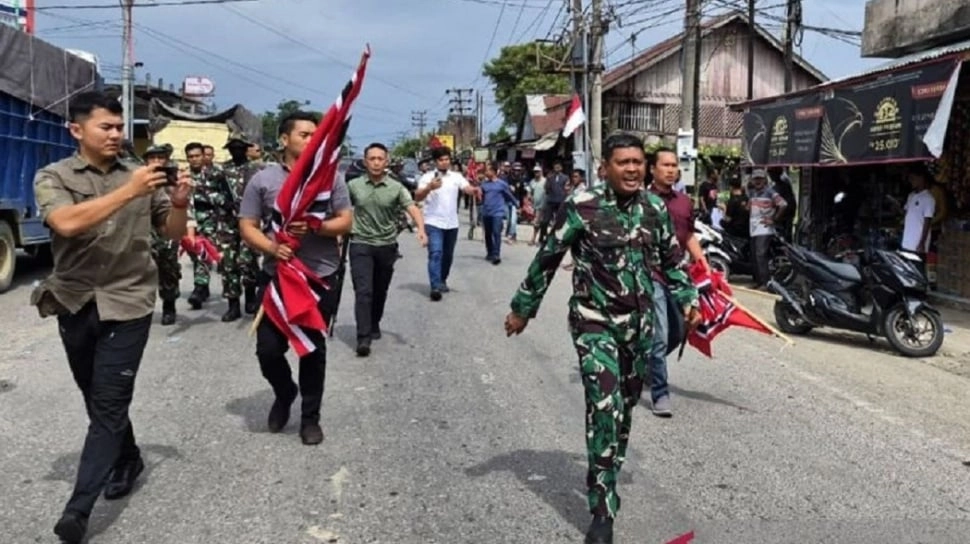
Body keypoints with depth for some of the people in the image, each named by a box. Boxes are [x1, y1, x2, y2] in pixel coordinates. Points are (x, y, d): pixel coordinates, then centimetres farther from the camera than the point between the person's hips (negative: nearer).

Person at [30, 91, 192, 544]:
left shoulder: (141, 176, 3)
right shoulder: (52, 177, -2)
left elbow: (173, 233, 6)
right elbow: (67, 222, -22)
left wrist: (179, 203, -14)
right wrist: (128, 192, -29)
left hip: (128, 304, -1)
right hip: (75, 303, 1)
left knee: (109, 403, -6)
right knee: (97, 398, 16)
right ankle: (127, 460, 39)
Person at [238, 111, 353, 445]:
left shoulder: (331, 177, 3)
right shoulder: (263, 179, 2)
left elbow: (346, 222, 0)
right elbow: (247, 227, 0)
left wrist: (315, 227, -18)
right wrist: (271, 247, -19)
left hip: (321, 278, 0)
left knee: (314, 349, 9)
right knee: (268, 348, 2)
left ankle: (310, 417, 24)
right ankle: (284, 393, 34)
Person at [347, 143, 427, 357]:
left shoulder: (396, 187, -4)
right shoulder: (353, 185, -1)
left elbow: (412, 208, -16)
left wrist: (421, 230, -33)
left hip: (386, 246, 1)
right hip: (361, 244, -1)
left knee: (380, 291, 15)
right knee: (363, 291, -11)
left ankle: (374, 326, 37)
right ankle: (363, 337, -10)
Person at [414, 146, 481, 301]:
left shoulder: (456, 177, 6)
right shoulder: (427, 177, -2)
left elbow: (467, 188, -10)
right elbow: (417, 198, -8)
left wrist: (474, 190, -34)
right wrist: (429, 187, -25)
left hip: (452, 223, 4)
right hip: (433, 223, -4)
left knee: (448, 255, 15)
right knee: (435, 253, -14)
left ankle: (442, 281, 33)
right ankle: (435, 287, -18)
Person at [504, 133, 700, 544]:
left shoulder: (656, 209, 3)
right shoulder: (582, 206, -13)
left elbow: (671, 261, 17)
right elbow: (547, 259, -7)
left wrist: (687, 298, 8)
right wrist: (522, 308, -3)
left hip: (639, 324, 6)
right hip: (595, 323, -5)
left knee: (625, 408, 15)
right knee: (604, 408, -16)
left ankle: (605, 482, 36)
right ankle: (603, 511, -8)